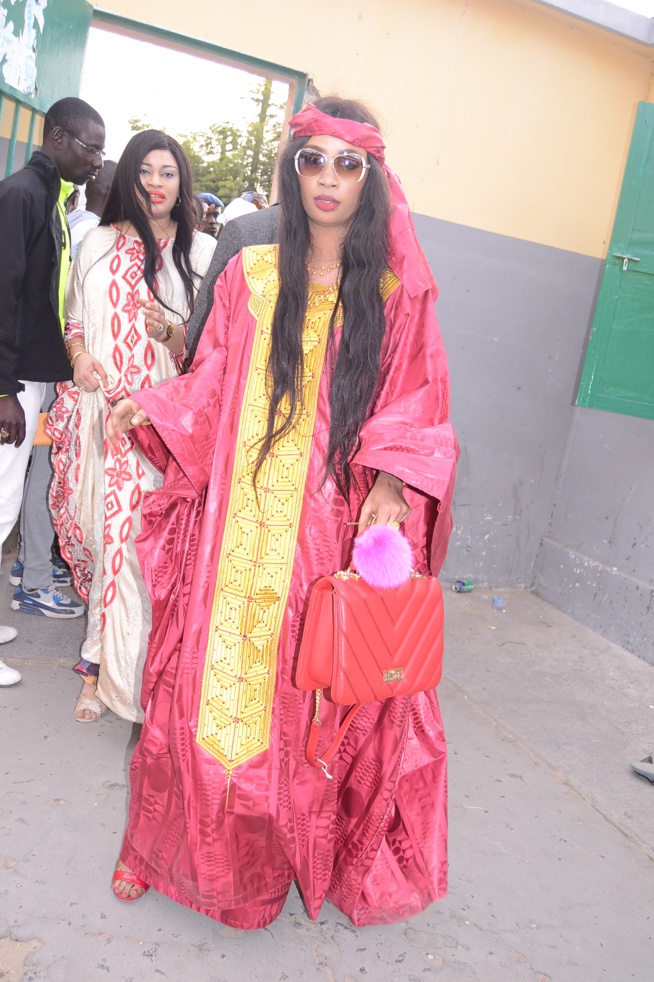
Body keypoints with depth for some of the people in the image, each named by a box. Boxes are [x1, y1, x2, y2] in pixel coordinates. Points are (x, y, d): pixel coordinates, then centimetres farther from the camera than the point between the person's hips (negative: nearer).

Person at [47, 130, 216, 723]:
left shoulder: (202, 251, 3)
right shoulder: (100, 243, 13)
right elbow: (75, 317, 18)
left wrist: (173, 332, -15)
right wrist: (78, 354, -2)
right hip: (95, 405, 4)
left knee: (124, 534, -9)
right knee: (98, 525, 9)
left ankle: (102, 664, 1)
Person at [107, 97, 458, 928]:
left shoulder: (397, 296, 3)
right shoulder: (249, 276, 8)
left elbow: (416, 415, -1)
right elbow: (210, 393, 9)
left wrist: (392, 484, -17)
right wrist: (152, 406, -8)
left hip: (337, 533, -1)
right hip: (238, 524, 1)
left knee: (320, 693, 7)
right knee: (214, 676, 8)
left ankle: (299, 852, 33)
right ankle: (172, 844, 32)